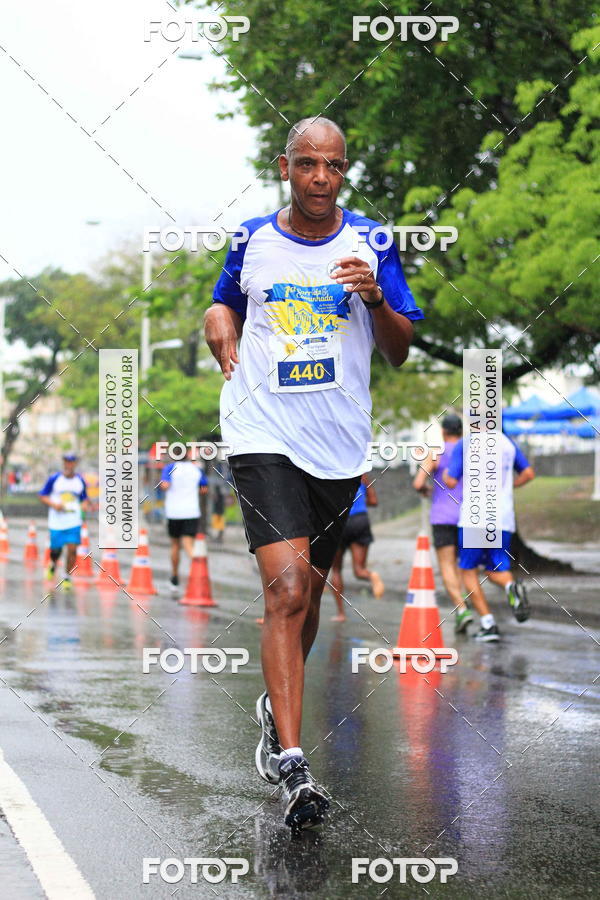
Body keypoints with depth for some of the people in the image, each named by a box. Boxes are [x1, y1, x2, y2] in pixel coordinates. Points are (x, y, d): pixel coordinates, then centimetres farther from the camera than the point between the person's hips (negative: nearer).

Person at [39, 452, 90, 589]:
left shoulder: (80, 480, 4)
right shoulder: (54, 479, -2)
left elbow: (84, 499, 15)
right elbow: (43, 496, 3)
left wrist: (85, 505, -8)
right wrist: (54, 505, -14)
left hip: (74, 521, 1)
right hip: (56, 521, -1)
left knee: (72, 549, -10)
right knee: (56, 550, 6)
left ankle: (67, 578, 4)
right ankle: (52, 565, 41)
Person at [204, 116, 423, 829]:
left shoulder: (371, 243, 4)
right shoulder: (253, 241, 5)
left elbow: (399, 352, 4)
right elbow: (224, 304, 24)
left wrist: (375, 298, -15)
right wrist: (224, 336, 1)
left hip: (340, 444, 2)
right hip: (264, 438, -2)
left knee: (307, 591, 15)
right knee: (286, 587, -18)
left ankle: (276, 708, 41)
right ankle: (291, 765, -21)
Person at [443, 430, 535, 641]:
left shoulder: (465, 444, -4)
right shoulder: (507, 442, 10)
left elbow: (451, 482, -7)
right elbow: (529, 473, 13)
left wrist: (444, 473, 15)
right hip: (504, 519, 4)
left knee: (468, 570, 10)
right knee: (496, 570, 14)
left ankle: (488, 624, -2)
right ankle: (512, 586, -22)